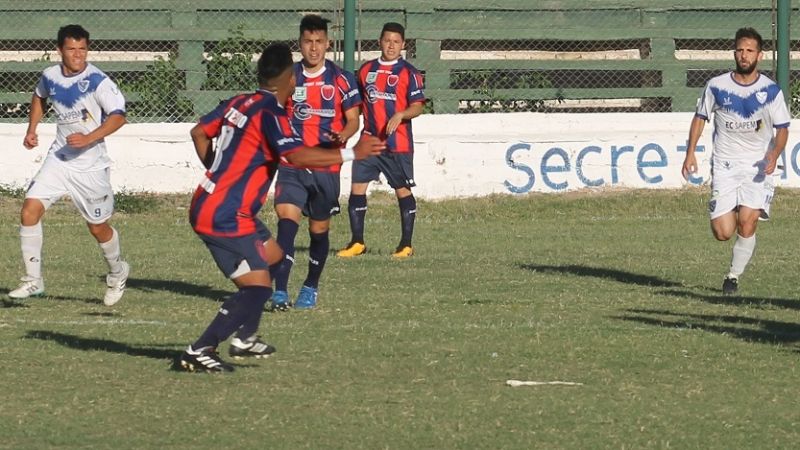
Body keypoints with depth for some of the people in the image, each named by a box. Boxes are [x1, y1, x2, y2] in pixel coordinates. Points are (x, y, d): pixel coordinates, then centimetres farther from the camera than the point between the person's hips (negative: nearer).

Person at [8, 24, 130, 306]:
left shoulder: (97, 81, -17)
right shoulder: (50, 76, 1)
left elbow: (118, 116, -21)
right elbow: (39, 97, 24)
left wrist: (89, 139, -32)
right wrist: (32, 130, 15)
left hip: (90, 165, -5)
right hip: (59, 159, 5)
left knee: (98, 228, 8)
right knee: (29, 210, -11)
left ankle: (117, 274, 38)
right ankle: (33, 281, -2)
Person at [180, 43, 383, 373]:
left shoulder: (237, 104, 9)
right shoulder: (270, 114, -17)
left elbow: (199, 132, 21)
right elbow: (296, 156, -31)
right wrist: (352, 153, -25)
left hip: (207, 205, 10)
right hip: (226, 218, -10)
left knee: (271, 254, 26)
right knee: (257, 288, -10)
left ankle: (244, 337, 27)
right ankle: (199, 351, -12)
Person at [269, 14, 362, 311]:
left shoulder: (340, 80, -1)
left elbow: (353, 119, 0)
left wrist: (342, 136, -20)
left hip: (326, 167, 0)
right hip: (291, 165, 0)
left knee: (319, 228, 10)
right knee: (286, 219, -17)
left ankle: (310, 288, 30)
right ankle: (280, 292, -23)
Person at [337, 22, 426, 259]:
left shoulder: (409, 73, -2)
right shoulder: (366, 70, 12)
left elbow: (417, 106, -9)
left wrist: (400, 115, -26)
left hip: (398, 144, -4)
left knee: (403, 190, 1)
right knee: (357, 187, -1)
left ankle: (406, 244, 8)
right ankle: (357, 242, 7)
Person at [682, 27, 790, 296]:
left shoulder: (770, 91, -3)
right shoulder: (717, 86, -1)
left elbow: (782, 129, 2)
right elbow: (700, 117, 12)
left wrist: (774, 154, -18)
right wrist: (690, 152, 2)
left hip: (758, 165, -1)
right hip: (725, 164, 1)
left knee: (747, 222, -16)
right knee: (722, 233, -7)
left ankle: (734, 276, 4)